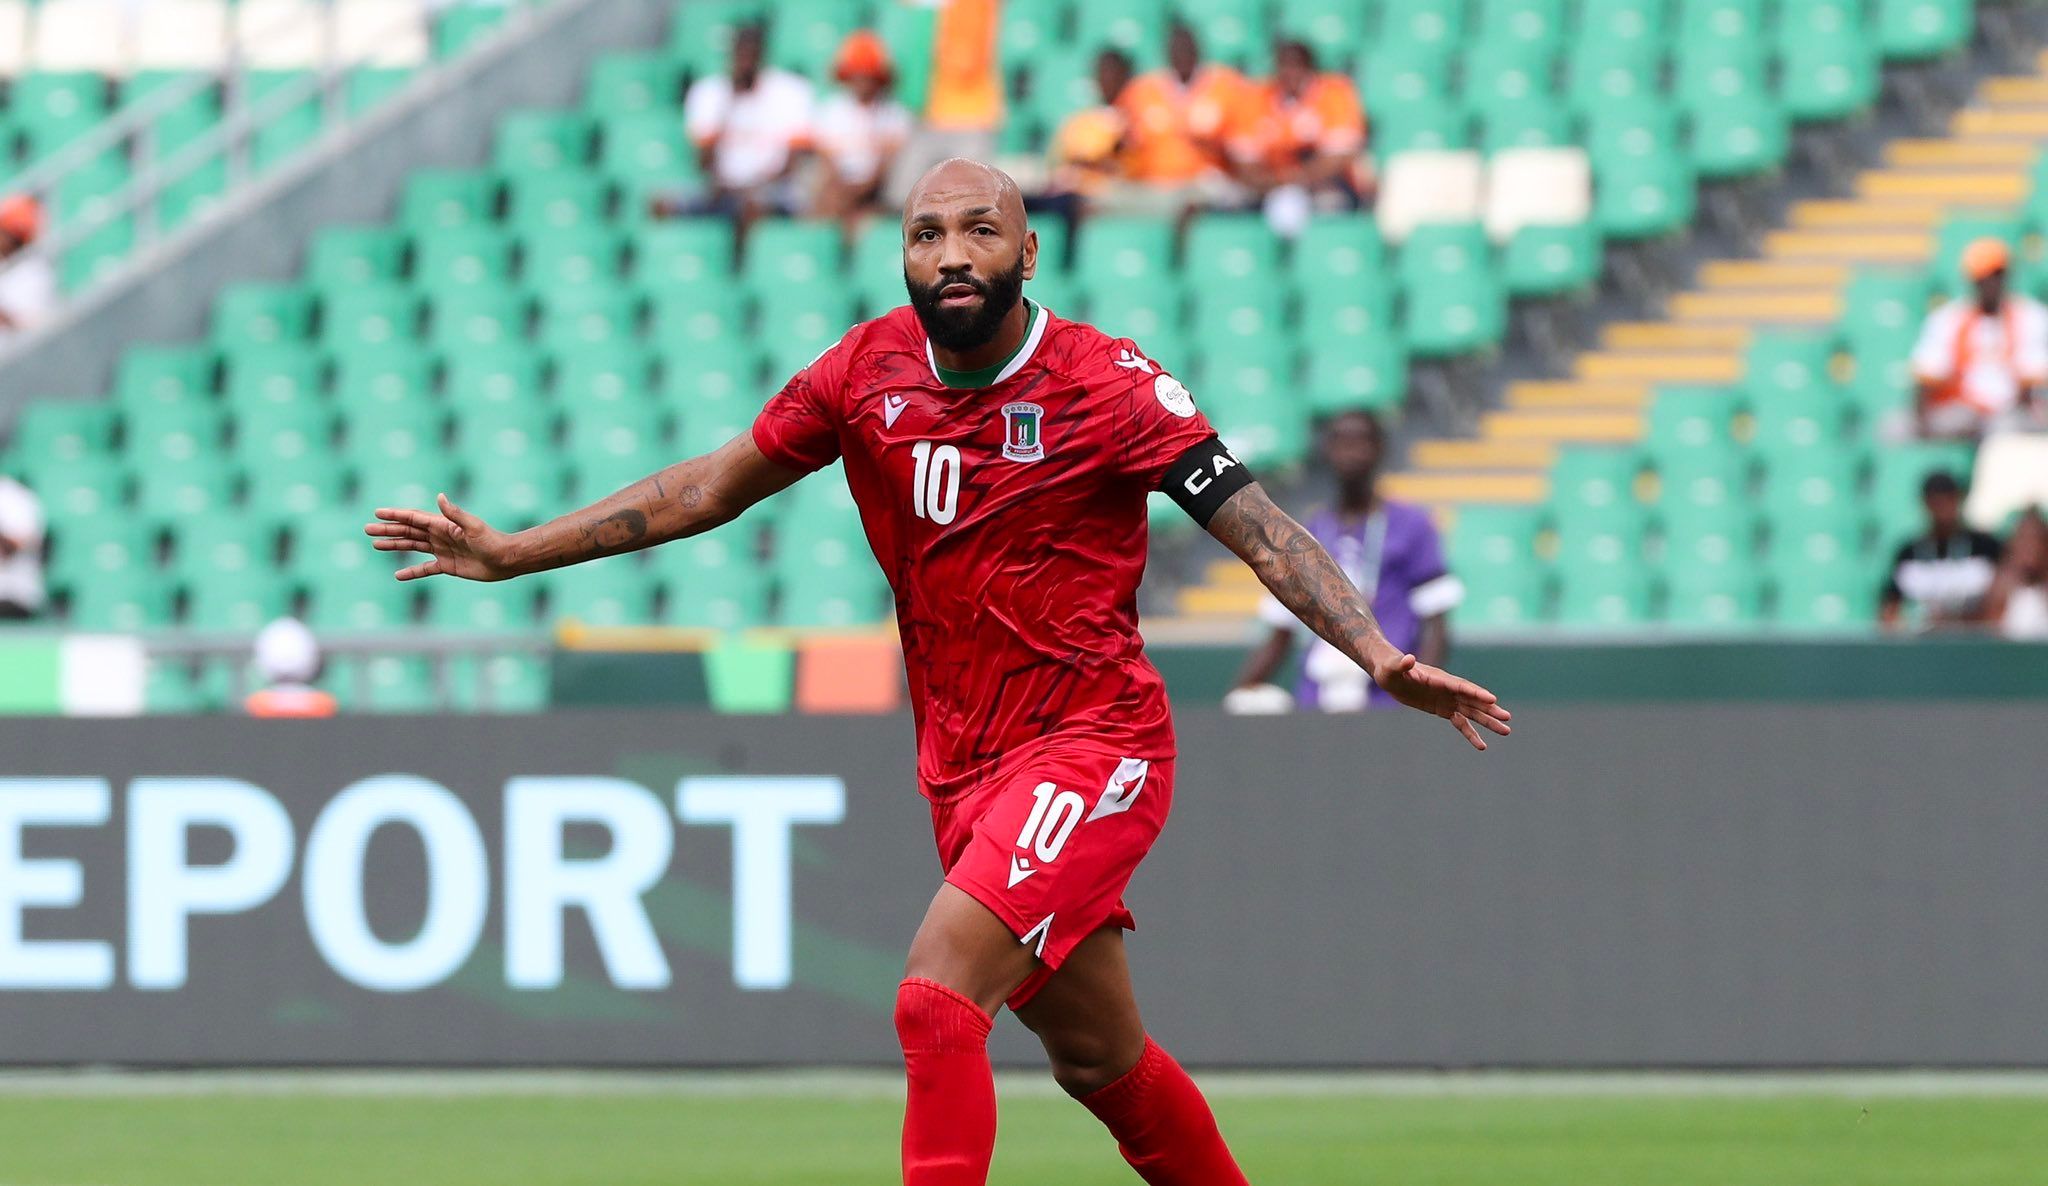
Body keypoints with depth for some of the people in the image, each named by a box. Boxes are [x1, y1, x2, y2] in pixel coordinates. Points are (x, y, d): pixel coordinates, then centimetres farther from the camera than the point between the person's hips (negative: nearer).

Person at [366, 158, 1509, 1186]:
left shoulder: (1106, 382, -12)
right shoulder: (871, 369, 2)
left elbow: (1262, 529, -14)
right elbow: (711, 487, 13)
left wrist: (1384, 659, -28)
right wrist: (510, 552, 13)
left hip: (1093, 743, -6)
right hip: (964, 768, 6)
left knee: (936, 996, -22)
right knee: (1098, 1058, 13)